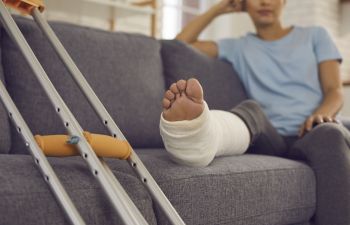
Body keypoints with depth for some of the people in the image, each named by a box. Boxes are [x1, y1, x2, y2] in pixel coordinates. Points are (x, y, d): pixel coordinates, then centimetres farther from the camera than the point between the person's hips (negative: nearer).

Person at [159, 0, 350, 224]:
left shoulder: (315, 35, 21)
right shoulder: (238, 47, 24)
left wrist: (322, 114, -15)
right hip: (270, 138, 1)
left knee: (329, 135, -37)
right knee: (252, 108, -33)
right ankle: (198, 134, -68)